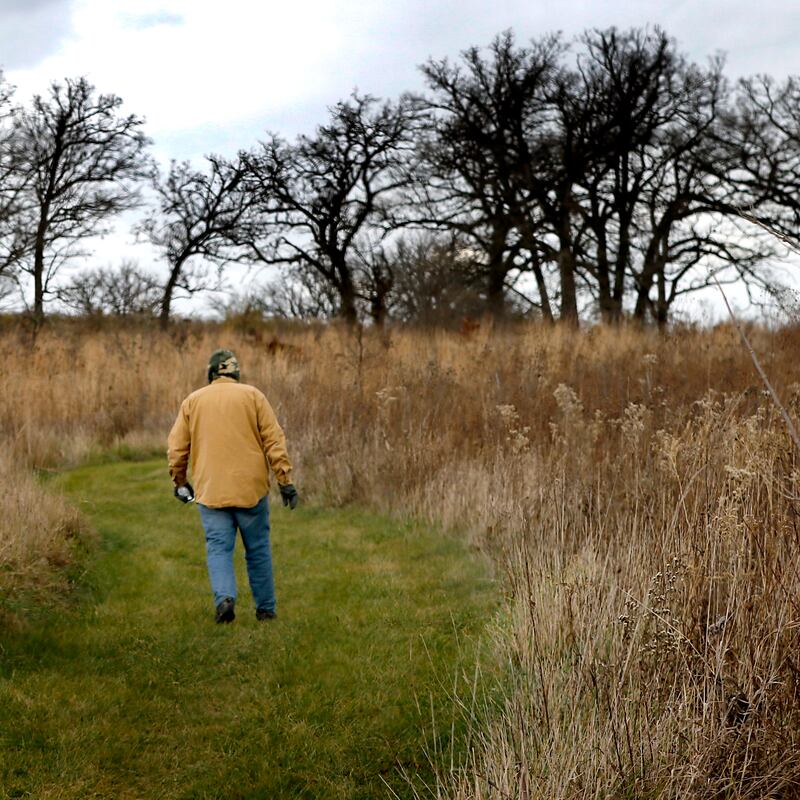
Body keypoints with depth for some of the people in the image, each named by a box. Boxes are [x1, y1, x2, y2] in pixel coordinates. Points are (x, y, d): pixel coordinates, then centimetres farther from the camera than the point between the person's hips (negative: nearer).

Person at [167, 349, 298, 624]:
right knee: (258, 549, 9)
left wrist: (180, 481, 21)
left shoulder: (192, 401, 7)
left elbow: (176, 448, 7)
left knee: (218, 548, 3)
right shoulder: (252, 395, 2)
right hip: (251, 488, 0)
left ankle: (224, 598, -19)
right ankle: (265, 608, 14)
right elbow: (274, 440, -4)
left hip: (211, 490, 1)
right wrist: (285, 480, -2)